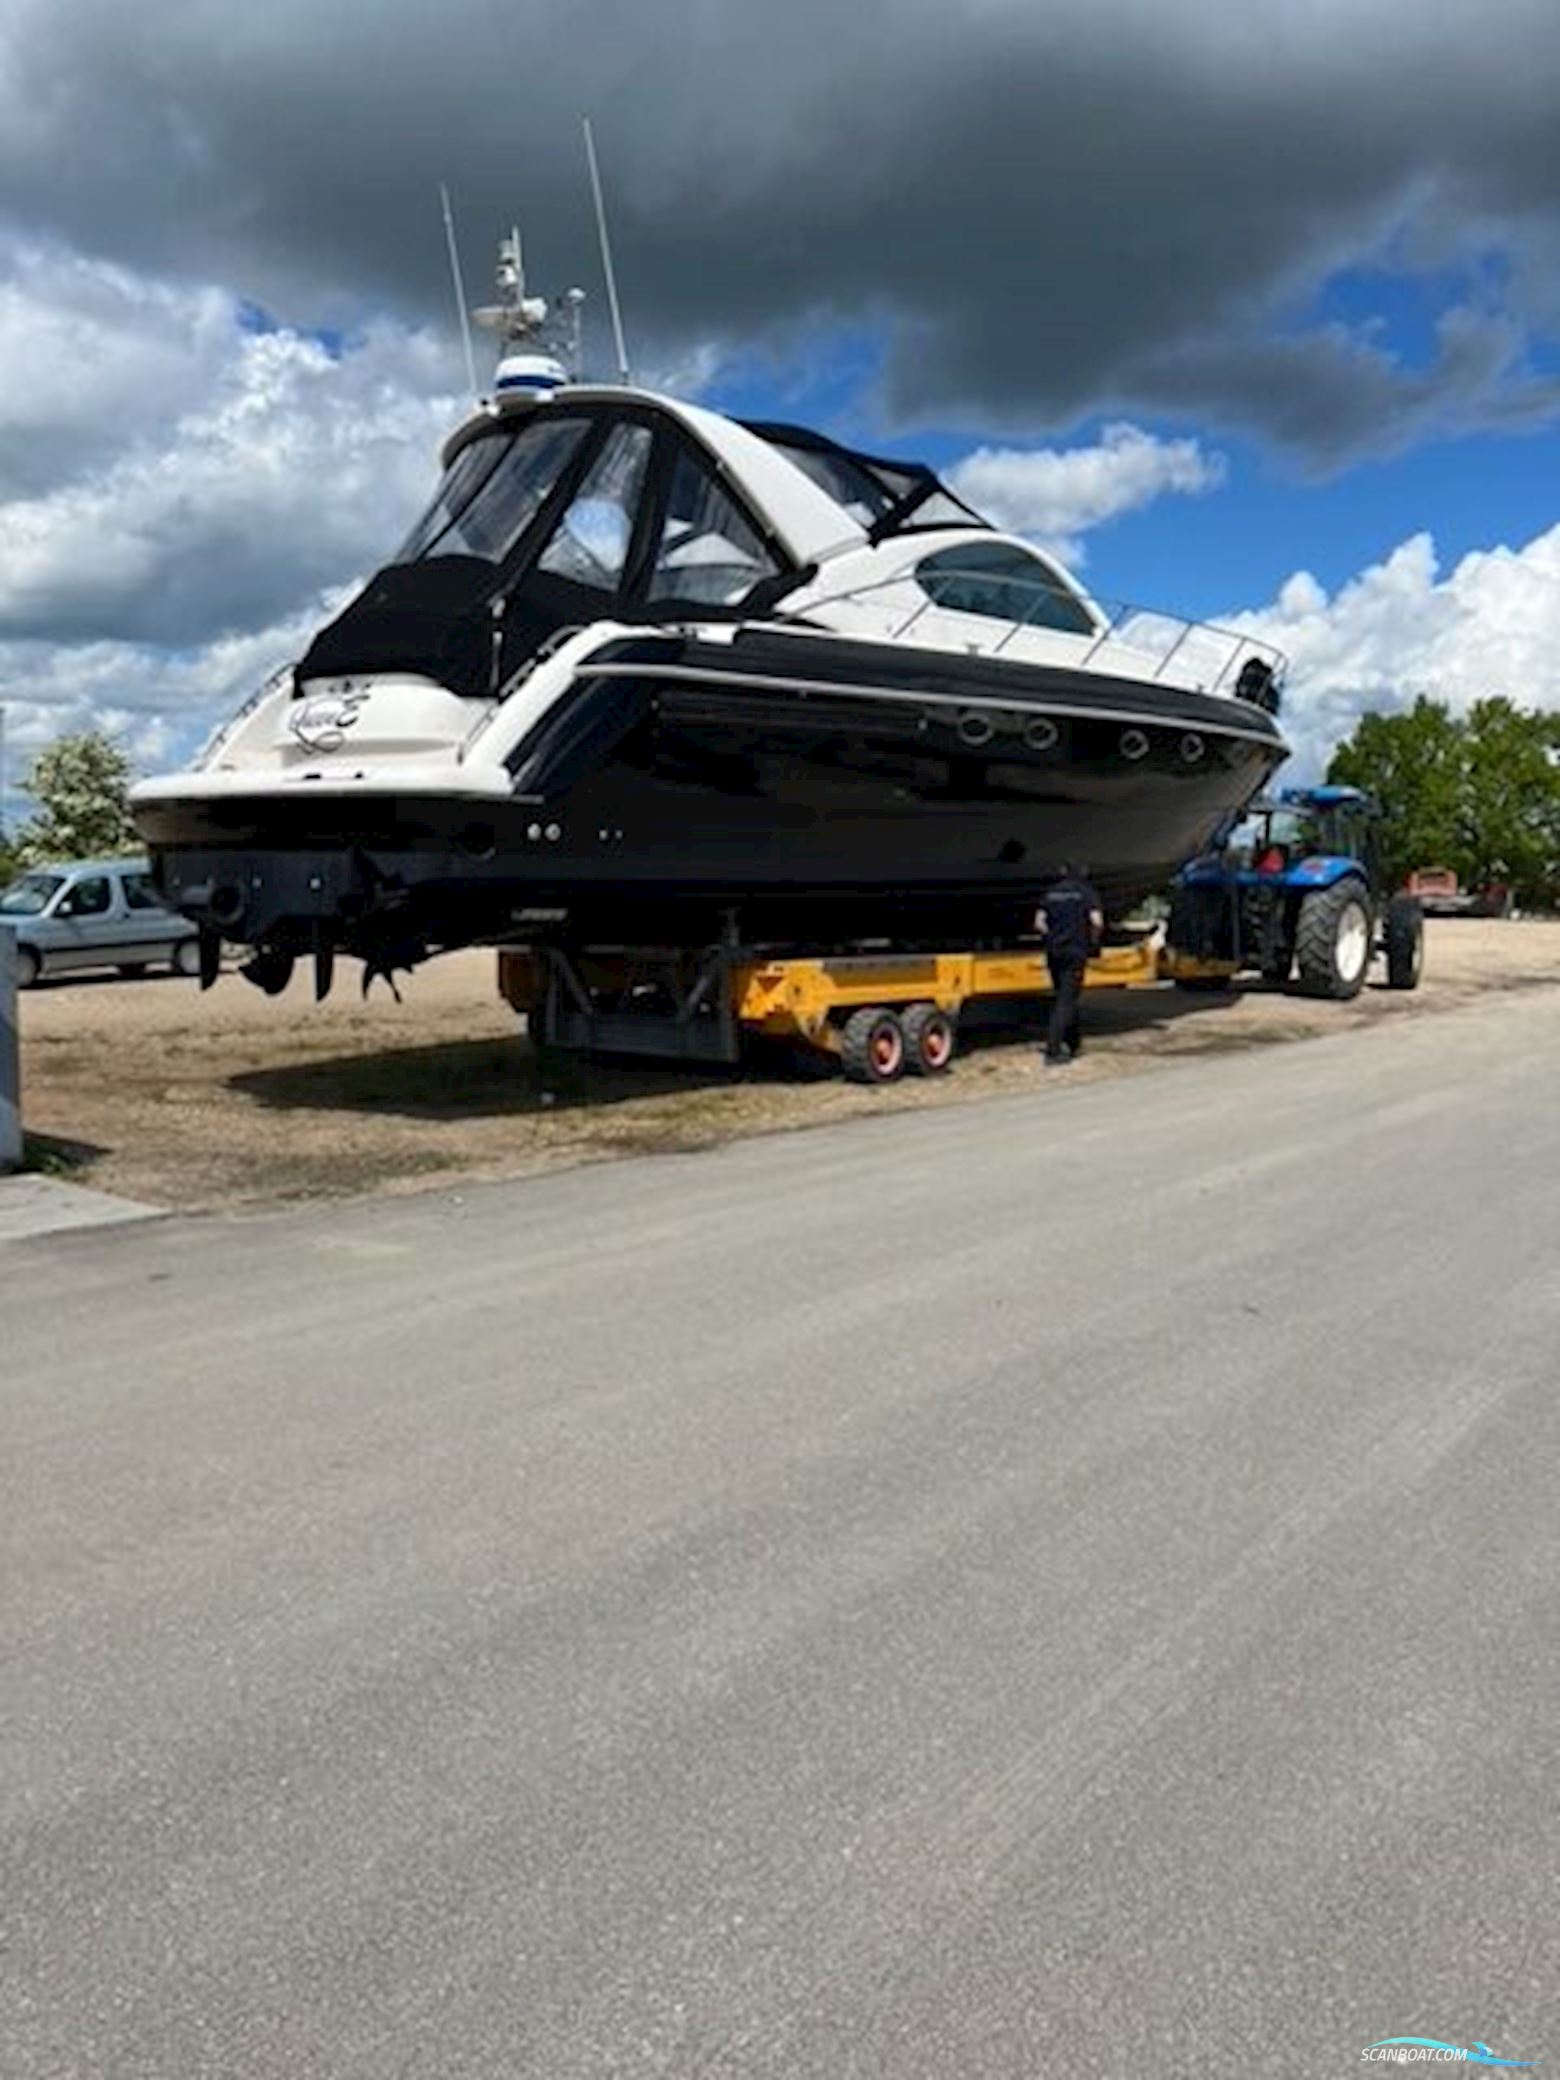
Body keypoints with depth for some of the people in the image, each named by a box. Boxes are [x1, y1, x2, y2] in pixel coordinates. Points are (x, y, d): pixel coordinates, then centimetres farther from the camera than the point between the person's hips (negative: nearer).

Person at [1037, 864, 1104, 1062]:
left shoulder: (1052, 892, 12)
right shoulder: (1086, 892, -1)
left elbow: (1039, 922, 6)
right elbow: (1096, 921, -14)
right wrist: (1094, 941, 2)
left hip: (1053, 951, 5)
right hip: (1075, 951, -5)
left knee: (1061, 997, 17)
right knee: (1066, 1000, -4)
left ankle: (1074, 1045, 27)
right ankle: (1053, 1050, -11)